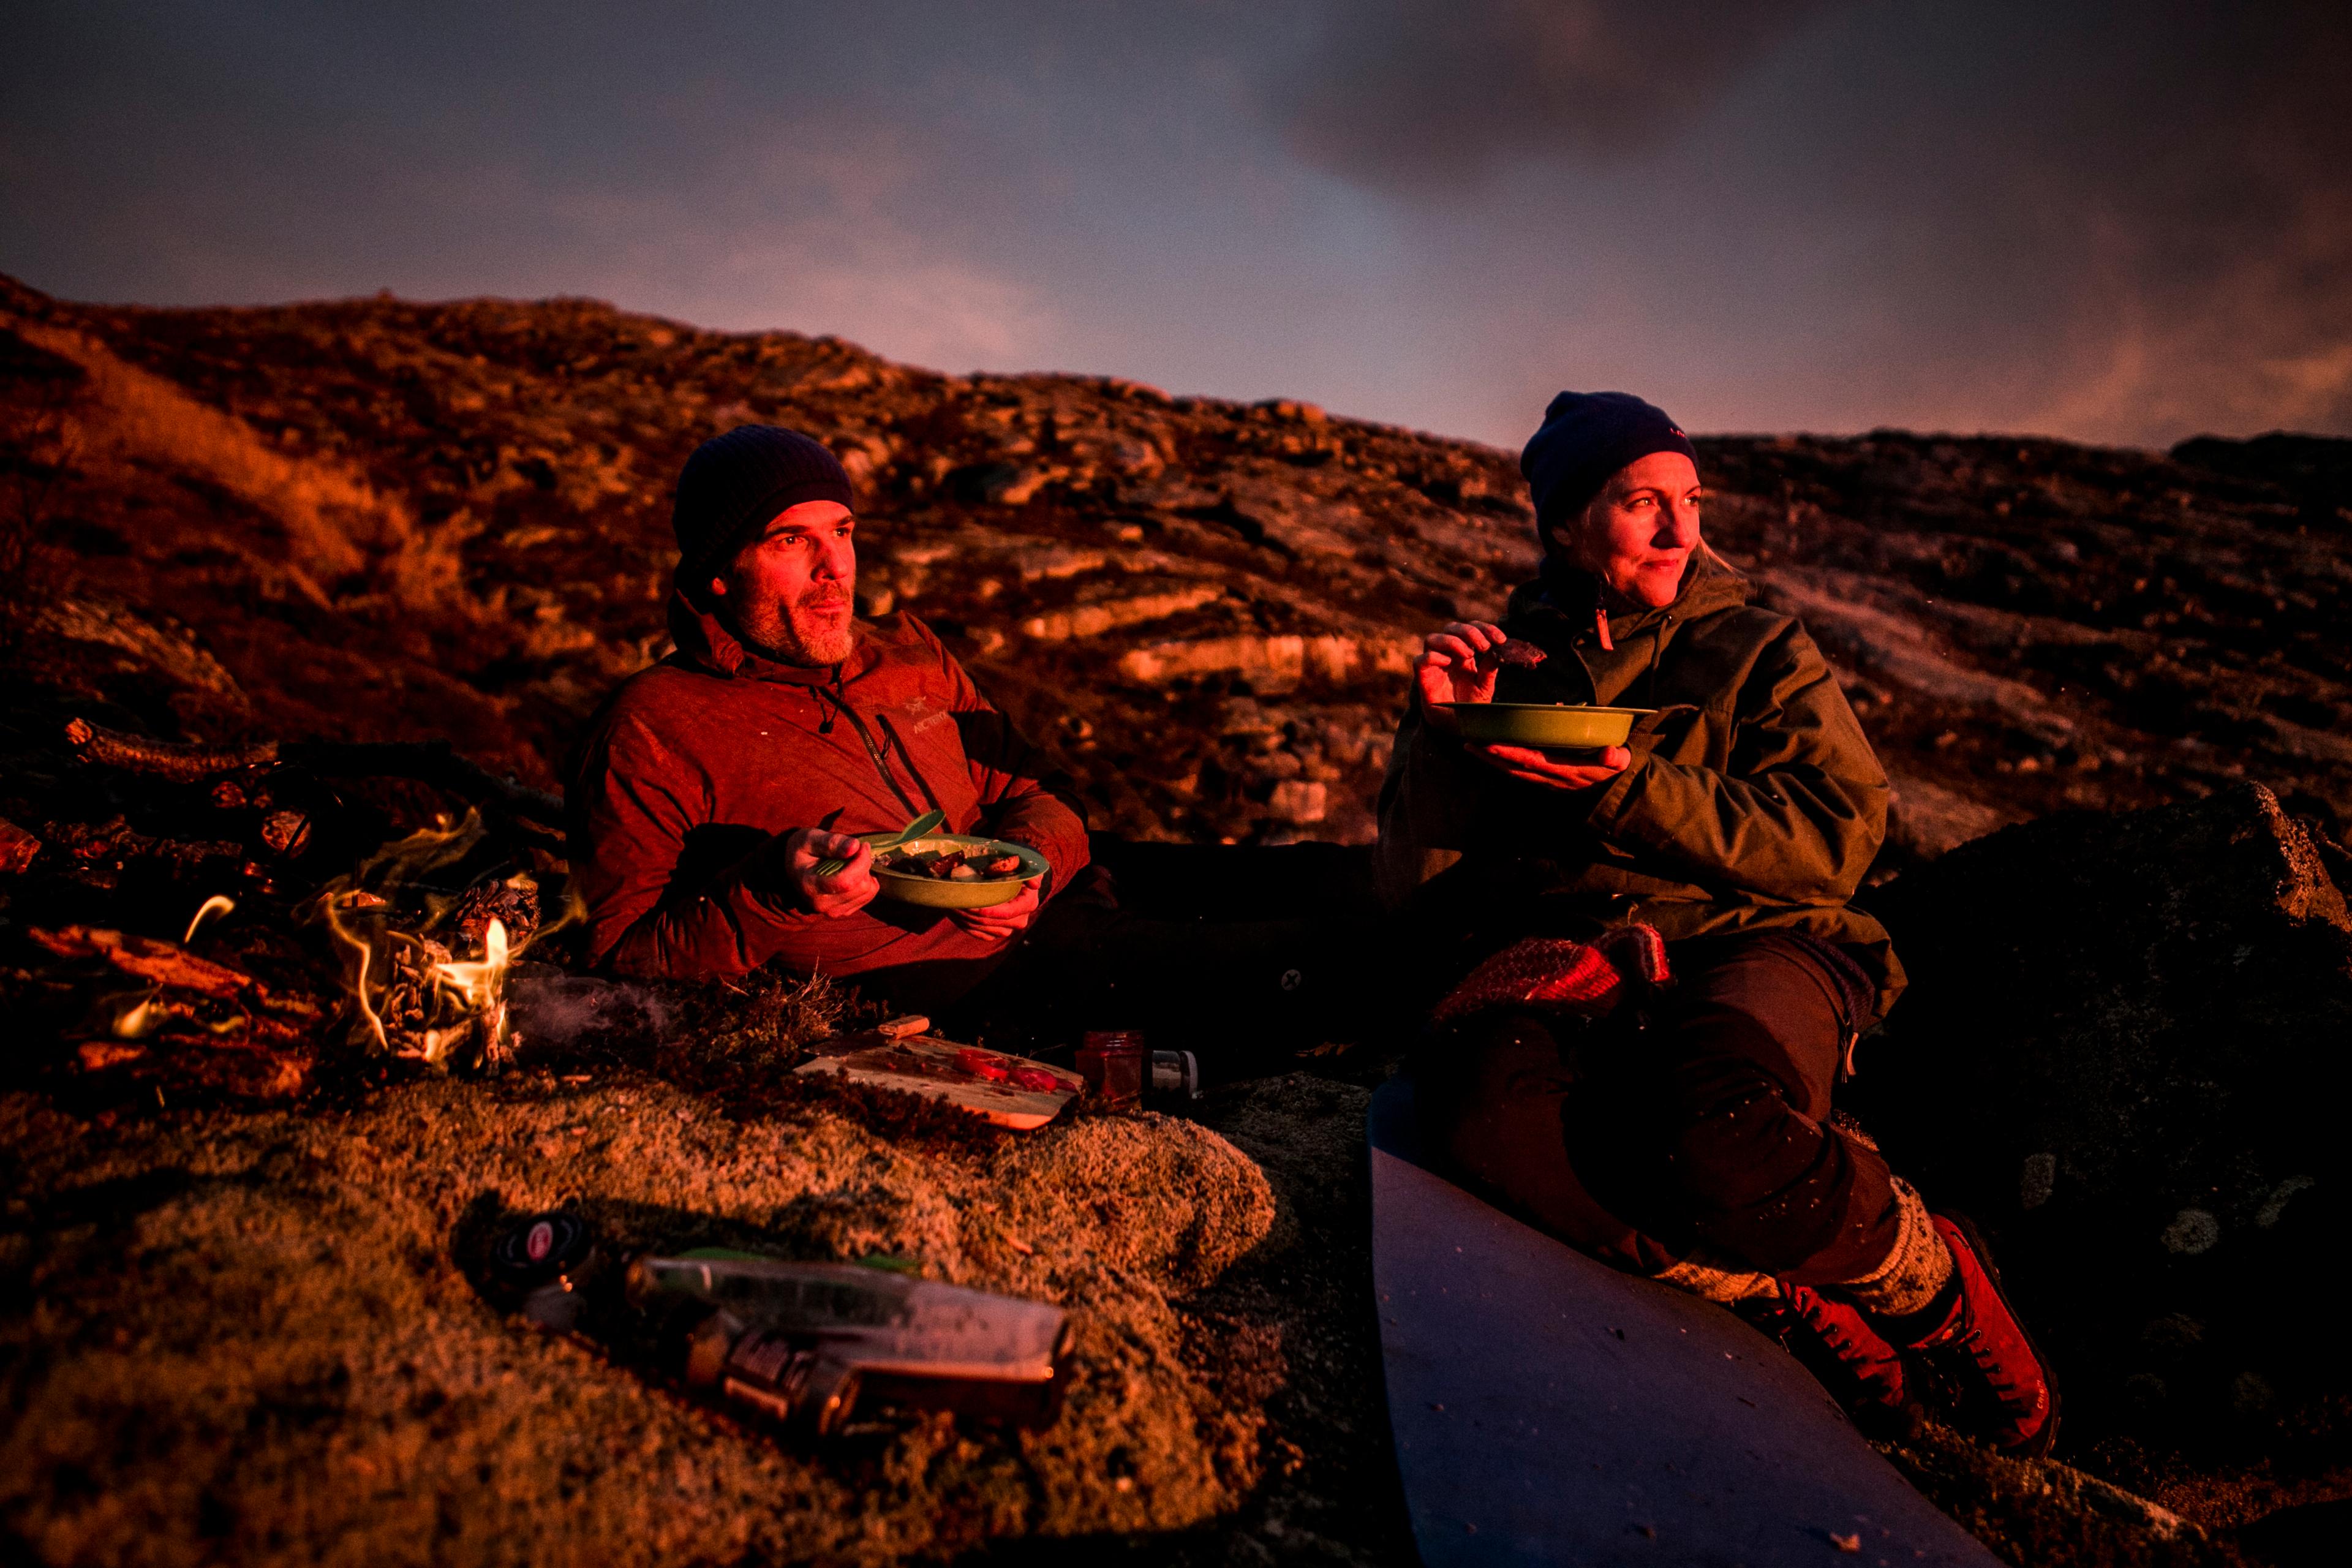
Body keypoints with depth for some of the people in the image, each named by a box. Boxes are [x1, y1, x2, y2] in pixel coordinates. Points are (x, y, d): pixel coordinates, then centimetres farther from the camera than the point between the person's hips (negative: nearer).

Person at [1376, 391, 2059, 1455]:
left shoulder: (1757, 651, 18)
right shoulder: (1502, 665, 19)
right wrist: (1441, 737, -3)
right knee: (1483, 1089, -37)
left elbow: (1838, 837, 2)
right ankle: (1791, 1303, -25)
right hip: (1566, 949, 1)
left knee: (1710, 1134, -37)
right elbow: (1415, 888, 13)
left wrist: (1629, 793, -9)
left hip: (1746, 939, 0)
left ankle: (1927, 1282, -6)